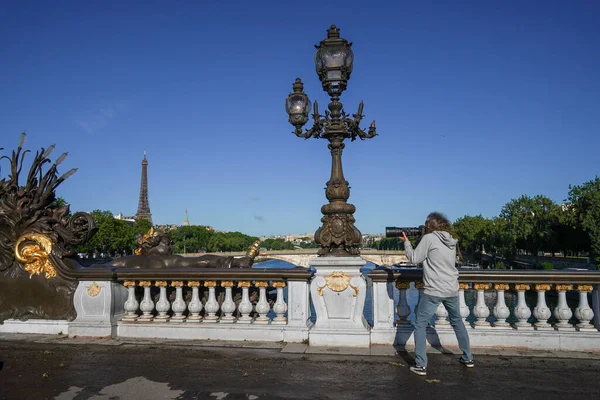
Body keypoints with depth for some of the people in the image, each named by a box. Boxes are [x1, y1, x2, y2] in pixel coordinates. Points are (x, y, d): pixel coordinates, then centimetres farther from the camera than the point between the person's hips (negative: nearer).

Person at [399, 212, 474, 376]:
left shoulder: (429, 238, -11)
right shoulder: (452, 240, 8)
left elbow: (414, 258, -7)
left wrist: (406, 242, 6)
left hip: (434, 291, -6)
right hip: (452, 290, 7)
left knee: (419, 324, 4)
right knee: (457, 322, 25)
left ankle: (420, 365, 2)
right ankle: (468, 358, 34)